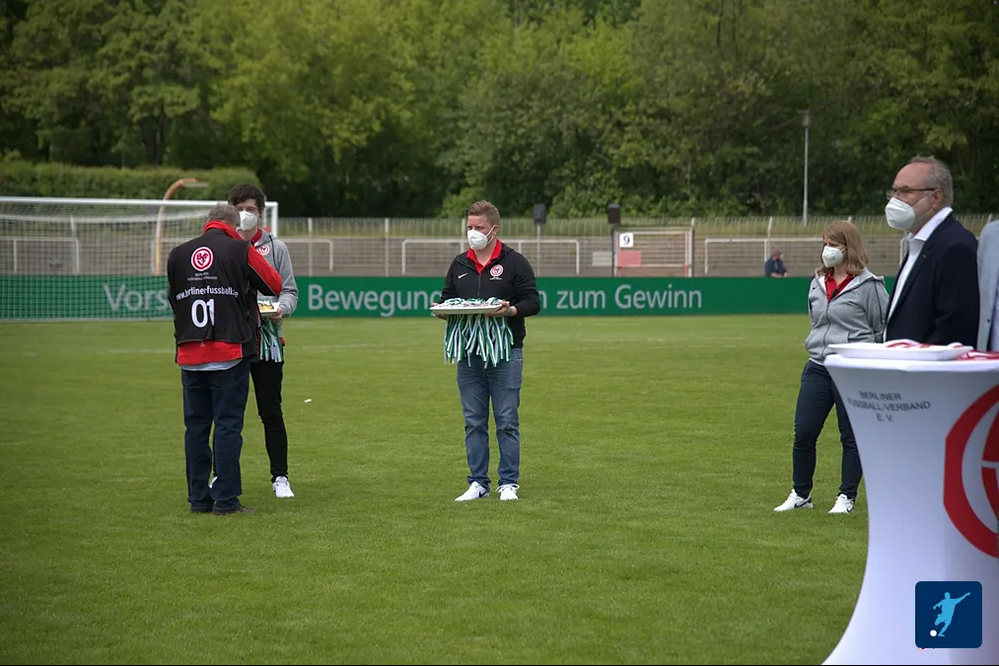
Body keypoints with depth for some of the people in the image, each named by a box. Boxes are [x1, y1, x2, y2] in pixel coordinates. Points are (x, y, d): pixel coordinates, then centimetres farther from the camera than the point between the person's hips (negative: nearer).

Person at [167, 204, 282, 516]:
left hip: (189, 356, 4)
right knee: (228, 425, -2)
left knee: (195, 427, 10)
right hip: (229, 354, -4)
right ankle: (226, 500, -2)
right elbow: (274, 285, 5)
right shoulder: (240, 250, -4)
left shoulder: (177, 255, 9)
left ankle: (199, 498, 13)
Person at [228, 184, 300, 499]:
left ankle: (280, 477, 7)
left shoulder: (275, 248, 8)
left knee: (271, 412, 1)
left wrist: (281, 308, -15)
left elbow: (289, 290, 6)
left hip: (267, 340, 0)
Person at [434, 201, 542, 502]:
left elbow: (533, 302, -3)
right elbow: (447, 298, 19)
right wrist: (444, 310, -4)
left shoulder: (515, 262, 0)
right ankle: (478, 483, 15)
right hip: (468, 354, 4)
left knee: (507, 421, 0)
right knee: (474, 422, 8)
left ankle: (509, 483, 7)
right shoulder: (459, 264, 13)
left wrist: (510, 311, -22)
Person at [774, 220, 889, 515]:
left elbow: (884, 328, -5)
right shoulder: (818, 283, 10)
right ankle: (800, 494, 18)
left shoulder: (868, 285, -9)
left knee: (851, 436, 4)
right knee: (803, 434, 4)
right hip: (816, 368, 6)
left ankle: (847, 497, 17)